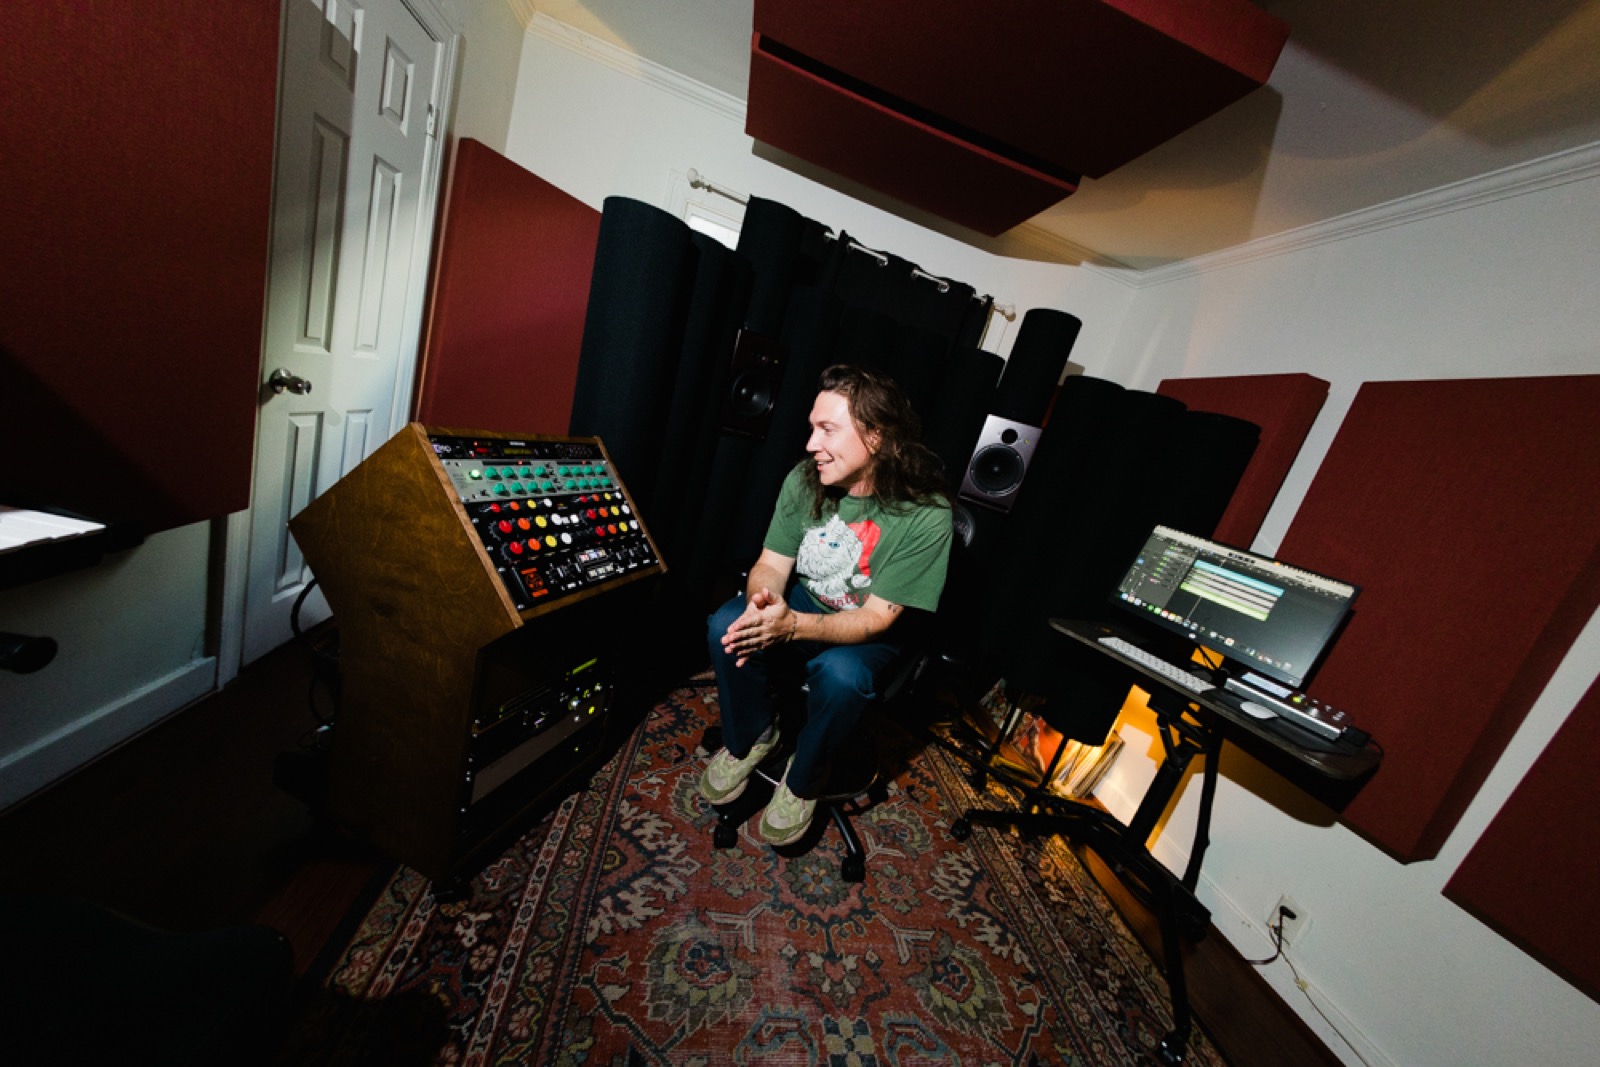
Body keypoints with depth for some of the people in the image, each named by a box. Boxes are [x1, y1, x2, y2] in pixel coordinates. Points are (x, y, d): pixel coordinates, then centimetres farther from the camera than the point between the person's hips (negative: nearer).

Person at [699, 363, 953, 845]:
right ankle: (751, 735, 7)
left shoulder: (926, 514, -26)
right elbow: (772, 563, -9)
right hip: (802, 600, 4)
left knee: (841, 674, -34)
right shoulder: (805, 479, -14)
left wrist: (792, 625, -40)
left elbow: (877, 616, -24)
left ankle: (804, 780, 0)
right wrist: (762, 601, -34)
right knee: (725, 626, -22)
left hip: (869, 632, -3)